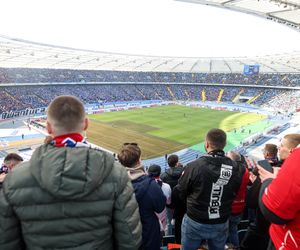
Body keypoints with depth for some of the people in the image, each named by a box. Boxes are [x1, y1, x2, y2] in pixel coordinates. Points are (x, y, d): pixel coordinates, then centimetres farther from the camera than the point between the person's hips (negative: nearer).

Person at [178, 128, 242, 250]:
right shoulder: (234, 167, -13)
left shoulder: (194, 166, -24)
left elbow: (181, 192, -9)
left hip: (194, 222, -3)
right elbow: (234, 193, 2)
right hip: (221, 224, 3)